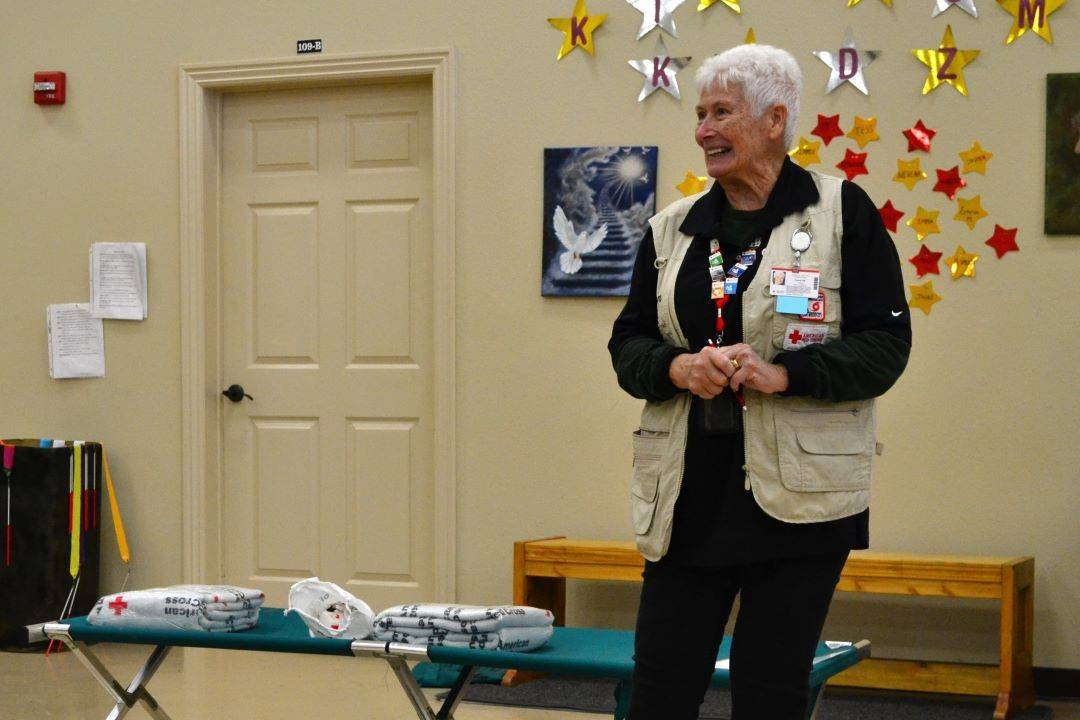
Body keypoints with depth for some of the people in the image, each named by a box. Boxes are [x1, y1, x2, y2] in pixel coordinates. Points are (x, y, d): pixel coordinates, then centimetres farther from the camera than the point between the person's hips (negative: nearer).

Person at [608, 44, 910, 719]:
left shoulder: (843, 211, -2)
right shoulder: (671, 228, 11)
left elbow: (885, 342, -6)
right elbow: (628, 343, 12)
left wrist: (780, 374, -19)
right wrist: (678, 368, -11)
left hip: (799, 496, -4)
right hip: (689, 498, 4)